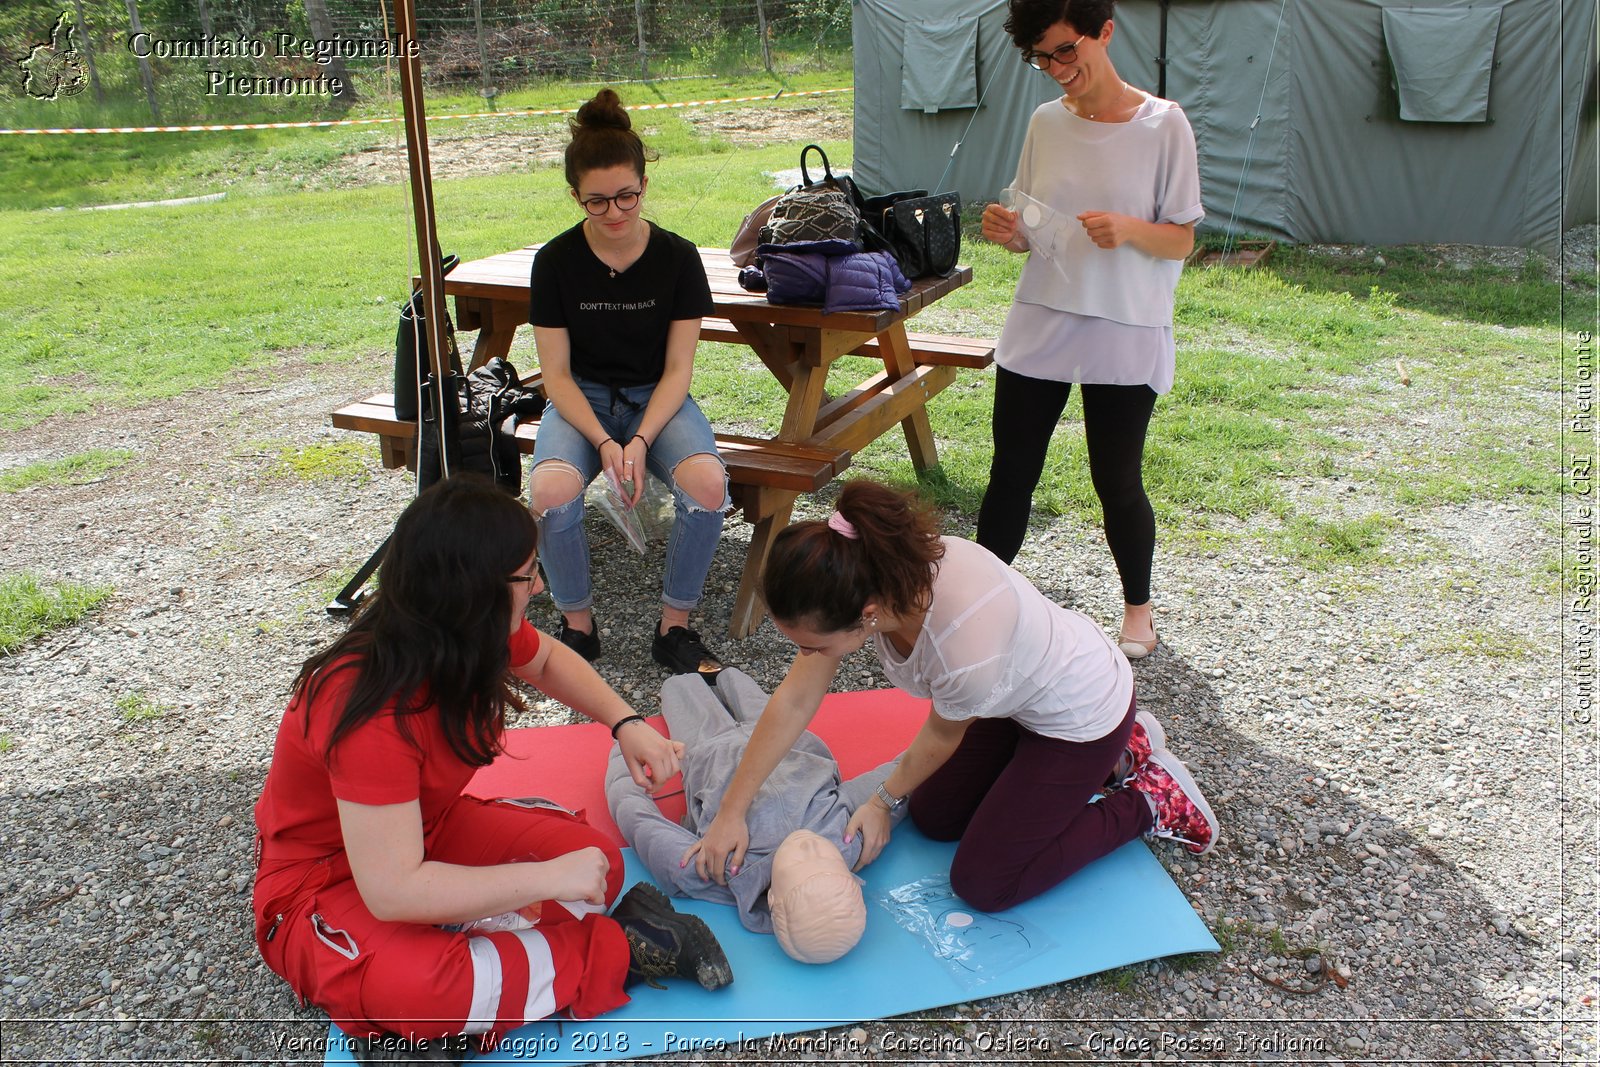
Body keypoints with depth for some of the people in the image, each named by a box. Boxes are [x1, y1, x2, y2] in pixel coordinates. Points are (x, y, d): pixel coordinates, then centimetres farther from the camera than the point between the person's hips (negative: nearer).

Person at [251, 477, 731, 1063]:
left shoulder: (474, 636, -13)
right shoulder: (372, 712, -35)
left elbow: (547, 658, 11)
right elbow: (391, 889, -36)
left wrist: (626, 724, -6)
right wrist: (549, 877, -30)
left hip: (428, 829, 7)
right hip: (323, 881, -7)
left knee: (597, 860, -10)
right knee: (425, 989, -36)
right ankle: (614, 951, -14)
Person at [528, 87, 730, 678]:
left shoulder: (677, 257, -7)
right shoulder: (556, 261, -7)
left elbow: (677, 369, -6)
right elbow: (556, 373, -6)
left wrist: (641, 441, -21)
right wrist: (603, 442, -22)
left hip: (658, 399, 0)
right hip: (581, 399, 0)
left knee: (708, 483, -32)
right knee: (552, 492, -32)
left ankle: (675, 628, -10)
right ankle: (578, 625, -6)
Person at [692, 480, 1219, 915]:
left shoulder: (966, 649, -44)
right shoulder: (860, 577, -26)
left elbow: (942, 738, -20)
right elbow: (794, 701, -16)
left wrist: (885, 801, -2)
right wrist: (731, 812, -14)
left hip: (1080, 713, -7)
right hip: (1017, 694, 7)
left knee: (983, 884, -1)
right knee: (933, 818, 17)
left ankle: (1149, 803, 12)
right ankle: (1103, 763, 25)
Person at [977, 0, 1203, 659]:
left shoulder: (1163, 125, -7)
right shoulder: (1045, 123, 5)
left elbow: (1182, 241, -4)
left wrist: (1129, 228, -25)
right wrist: (1007, 232, -11)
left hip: (1124, 338, -3)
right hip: (1038, 328, 3)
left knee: (1117, 483, 6)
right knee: (1011, 474, 6)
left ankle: (1137, 607, 29)